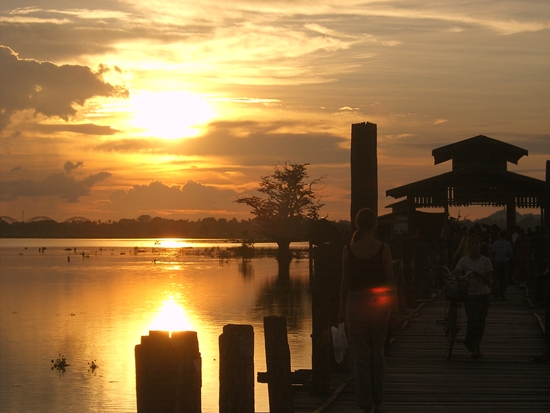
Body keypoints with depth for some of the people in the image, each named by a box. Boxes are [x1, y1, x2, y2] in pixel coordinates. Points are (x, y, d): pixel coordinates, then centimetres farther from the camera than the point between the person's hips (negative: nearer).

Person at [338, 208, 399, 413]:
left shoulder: (348, 250, -4)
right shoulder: (383, 249, -7)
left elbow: (345, 283, -1)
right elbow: (390, 282, -5)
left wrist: (342, 309, 9)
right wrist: (395, 310, 3)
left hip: (356, 303, 0)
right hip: (379, 303, 0)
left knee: (360, 356, 6)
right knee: (377, 354, 17)